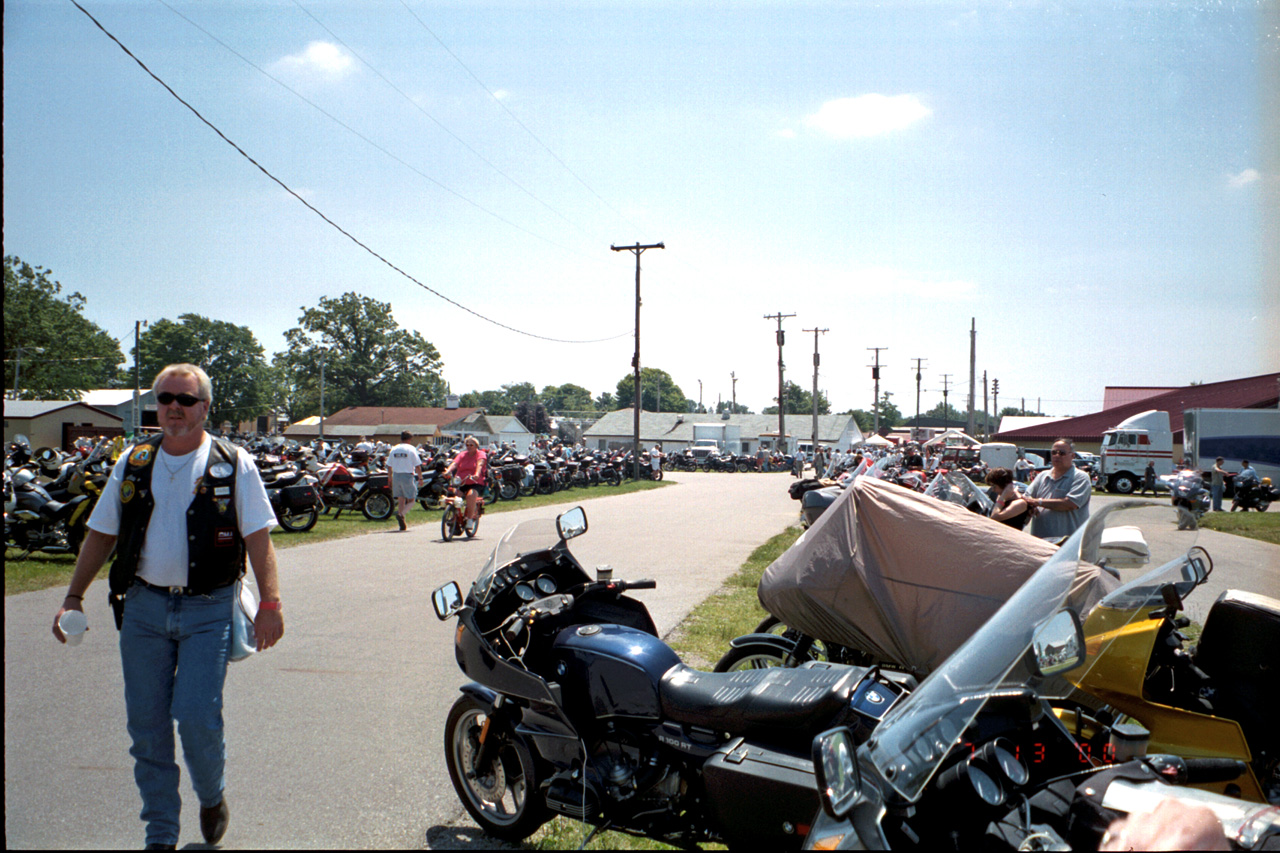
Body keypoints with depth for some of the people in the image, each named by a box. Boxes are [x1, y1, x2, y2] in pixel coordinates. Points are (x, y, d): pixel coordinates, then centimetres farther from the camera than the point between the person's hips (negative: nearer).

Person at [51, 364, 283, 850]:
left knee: (196, 716, -9)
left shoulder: (234, 465, -2)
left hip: (208, 609, -3)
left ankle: (212, 797, 23)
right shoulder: (133, 464, 8)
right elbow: (101, 534, 14)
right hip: (144, 607, 4)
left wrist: (269, 602, -14)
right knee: (146, 723, 6)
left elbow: (257, 536, -6)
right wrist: (74, 597, 9)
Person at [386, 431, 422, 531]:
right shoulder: (411, 449, -5)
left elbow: (389, 466, 10)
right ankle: (401, 513, -22)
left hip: (396, 475, 5)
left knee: (401, 498, 11)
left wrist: (390, 478, 20)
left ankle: (403, 525, 11)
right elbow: (418, 466, -8)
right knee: (411, 498, 3)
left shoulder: (394, 449, 8)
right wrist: (420, 478, -1)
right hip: (407, 475, -5)